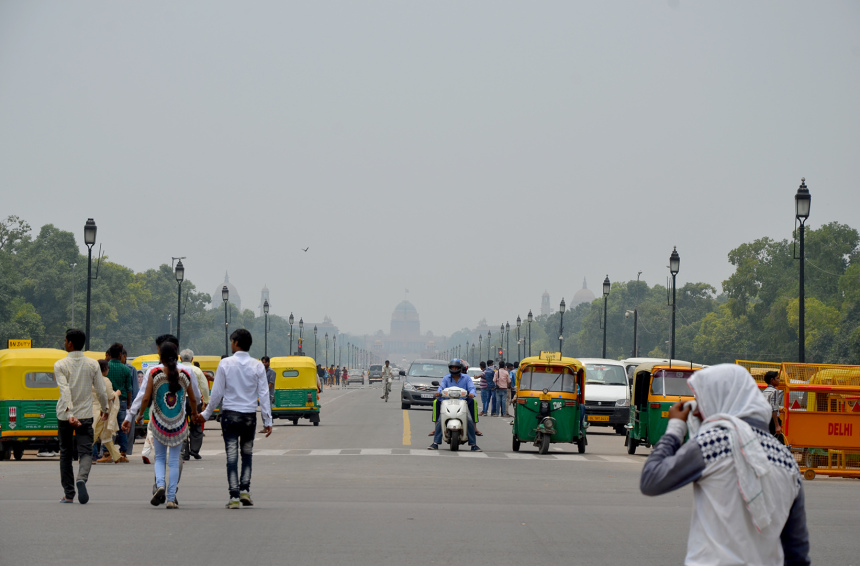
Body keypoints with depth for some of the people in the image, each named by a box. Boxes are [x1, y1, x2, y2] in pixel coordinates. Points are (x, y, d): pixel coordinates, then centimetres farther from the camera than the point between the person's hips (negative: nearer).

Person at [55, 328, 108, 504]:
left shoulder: (60, 365, -6)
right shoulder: (92, 364, 0)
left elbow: (64, 391, -19)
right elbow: (101, 390, 3)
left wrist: (69, 413, -28)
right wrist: (104, 408, 20)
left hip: (64, 416, 0)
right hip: (85, 415, 0)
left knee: (65, 454, 12)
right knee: (86, 451, 0)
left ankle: (68, 494, 15)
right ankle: (82, 478, -31)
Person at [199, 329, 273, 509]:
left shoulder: (225, 364, -5)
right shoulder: (257, 366, -1)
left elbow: (217, 393, -3)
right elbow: (264, 394, -1)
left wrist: (206, 414, 10)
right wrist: (267, 421, 3)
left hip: (230, 414, -2)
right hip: (250, 415, 2)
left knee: (232, 456, 0)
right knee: (247, 454, 17)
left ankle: (234, 496, -5)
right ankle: (245, 490, 7)